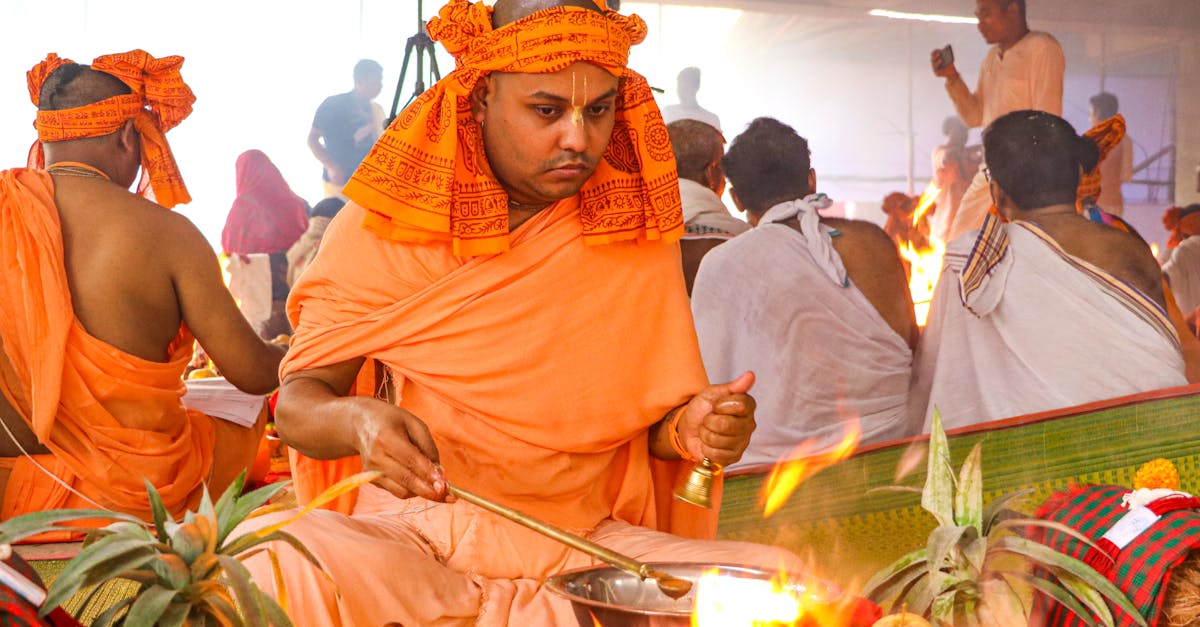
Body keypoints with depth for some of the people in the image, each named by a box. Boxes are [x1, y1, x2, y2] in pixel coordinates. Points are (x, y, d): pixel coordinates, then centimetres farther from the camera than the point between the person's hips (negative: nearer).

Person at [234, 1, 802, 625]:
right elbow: (297, 403, -2)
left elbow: (646, 415, 11)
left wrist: (686, 431, -13)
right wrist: (358, 422, -25)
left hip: (583, 541, 2)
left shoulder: (636, 231, 4)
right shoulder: (385, 224, -1)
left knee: (778, 574, -22)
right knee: (274, 557, -33)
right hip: (411, 537, -2)